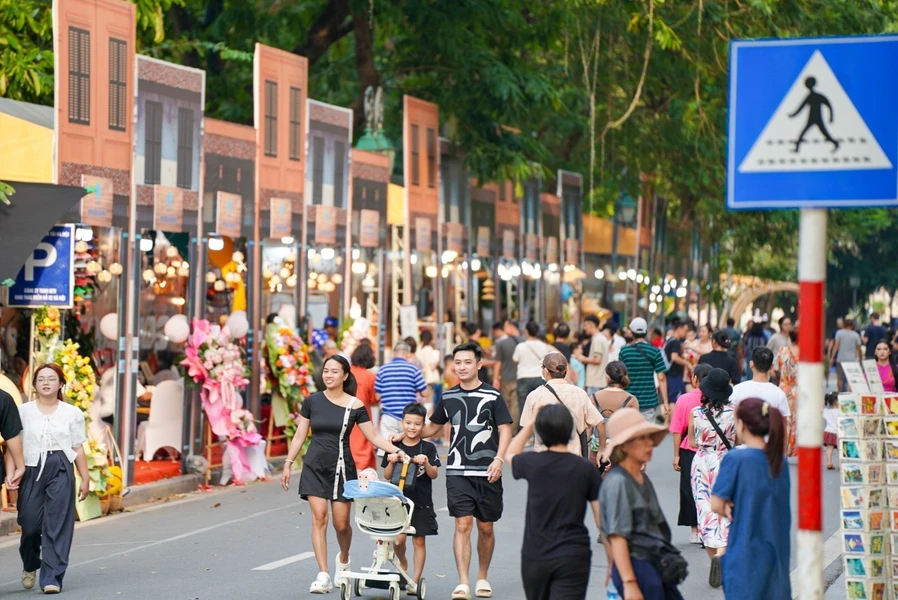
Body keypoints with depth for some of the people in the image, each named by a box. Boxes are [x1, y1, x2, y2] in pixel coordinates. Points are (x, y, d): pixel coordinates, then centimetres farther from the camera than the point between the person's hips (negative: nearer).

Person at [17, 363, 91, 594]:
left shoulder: (72, 413, 7)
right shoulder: (23, 411, 7)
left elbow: (78, 448, 9)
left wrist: (85, 479, 6)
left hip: (61, 470, 0)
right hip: (32, 470, 0)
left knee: (57, 525, -7)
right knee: (30, 523, 0)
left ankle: (52, 578, -4)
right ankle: (30, 566, 31)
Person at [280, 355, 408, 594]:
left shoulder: (355, 406, -2)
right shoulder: (312, 401, 1)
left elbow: (373, 436, 0)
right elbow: (300, 436, 7)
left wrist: (398, 451, -12)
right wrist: (288, 464, 5)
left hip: (342, 467, -1)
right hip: (315, 467, 1)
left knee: (341, 523, 1)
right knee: (319, 518, -10)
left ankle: (343, 559, 34)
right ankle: (323, 576, -10)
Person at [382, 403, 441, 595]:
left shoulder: (428, 448, 0)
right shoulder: (395, 448, 4)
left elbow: (434, 475, -5)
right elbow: (387, 476, 4)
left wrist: (426, 463, -23)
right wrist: (392, 463, -15)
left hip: (421, 502, -1)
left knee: (419, 540, 2)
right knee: (398, 538, -5)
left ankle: (415, 580, 8)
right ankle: (403, 563, 26)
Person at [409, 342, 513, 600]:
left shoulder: (492, 396, -2)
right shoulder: (448, 397, 8)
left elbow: (505, 429, -2)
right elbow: (432, 427, 20)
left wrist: (498, 459, -14)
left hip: (487, 472, -1)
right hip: (457, 471, 1)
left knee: (485, 528, 9)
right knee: (462, 525, -10)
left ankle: (482, 578, 27)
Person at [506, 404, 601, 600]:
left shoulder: (533, 463, -3)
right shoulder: (585, 469, -5)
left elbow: (510, 454, 23)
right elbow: (602, 520, -3)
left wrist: (531, 422, 20)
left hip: (535, 557, 2)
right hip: (572, 557, -2)